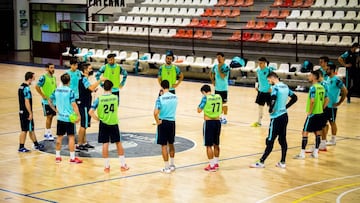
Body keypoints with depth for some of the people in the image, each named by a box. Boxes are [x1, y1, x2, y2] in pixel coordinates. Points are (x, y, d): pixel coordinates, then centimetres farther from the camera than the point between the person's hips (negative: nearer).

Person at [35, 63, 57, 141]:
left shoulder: (54, 77, 11)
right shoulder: (43, 77, -12)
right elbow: (37, 87, -16)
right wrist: (43, 96, -16)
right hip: (47, 101, -7)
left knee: (51, 117, 10)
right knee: (49, 116, -6)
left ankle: (48, 133, 19)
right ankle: (47, 133, 2)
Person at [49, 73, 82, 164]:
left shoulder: (56, 90, 4)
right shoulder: (70, 91, -13)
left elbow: (50, 101, 11)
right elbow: (74, 104, -17)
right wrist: (78, 115, -15)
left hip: (60, 117, 5)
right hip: (69, 118, -5)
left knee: (59, 137, 13)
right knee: (71, 137, -1)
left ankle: (57, 156, 19)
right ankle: (72, 158, 0)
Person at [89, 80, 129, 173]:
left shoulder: (99, 99, -10)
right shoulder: (115, 97, -5)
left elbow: (91, 112, -14)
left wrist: (98, 119, -2)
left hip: (103, 124, -1)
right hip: (114, 123, 1)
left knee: (105, 144, 5)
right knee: (118, 143, 12)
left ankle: (107, 166, 8)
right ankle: (123, 165, 16)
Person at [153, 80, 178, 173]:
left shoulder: (160, 98, -15)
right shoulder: (175, 97, 1)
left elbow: (155, 113, -23)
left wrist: (158, 122, -7)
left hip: (163, 122, -5)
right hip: (172, 121, 5)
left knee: (164, 145, 2)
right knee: (171, 144, 20)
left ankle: (167, 167, 5)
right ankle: (172, 165, 30)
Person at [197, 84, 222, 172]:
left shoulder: (205, 98, -12)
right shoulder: (219, 97, 5)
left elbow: (199, 110, -12)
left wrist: (200, 105, 6)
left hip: (209, 122, -6)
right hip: (217, 122, 6)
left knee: (209, 145, 1)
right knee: (216, 144, 18)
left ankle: (212, 166, 2)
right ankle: (216, 163, 27)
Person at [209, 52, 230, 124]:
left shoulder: (226, 67, -14)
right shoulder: (215, 66, 4)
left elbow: (222, 76, -25)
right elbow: (211, 73, 22)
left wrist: (219, 68, -23)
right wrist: (212, 80, 8)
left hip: (224, 88, -6)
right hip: (217, 88, 6)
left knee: (224, 103, 0)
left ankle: (225, 118, 8)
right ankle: (221, 117, 23)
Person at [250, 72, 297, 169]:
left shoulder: (275, 87, -13)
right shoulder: (285, 86, 11)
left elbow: (273, 98, -30)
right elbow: (294, 97, 19)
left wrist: (270, 109, -14)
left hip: (276, 117, -8)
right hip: (284, 116, 8)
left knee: (270, 141, -4)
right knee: (283, 140, 11)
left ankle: (261, 162, 1)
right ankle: (282, 162, 14)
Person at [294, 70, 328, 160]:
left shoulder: (313, 87, -16)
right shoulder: (322, 87, 9)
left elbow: (312, 101, -25)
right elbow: (326, 100, 14)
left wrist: (309, 112, -16)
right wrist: (321, 109, 16)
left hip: (312, 114, -8)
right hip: (320, 113, 8)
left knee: (305, 132, -3)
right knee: (317, 133, 13)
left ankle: (302, 154, -3)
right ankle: (315, 152, 17)